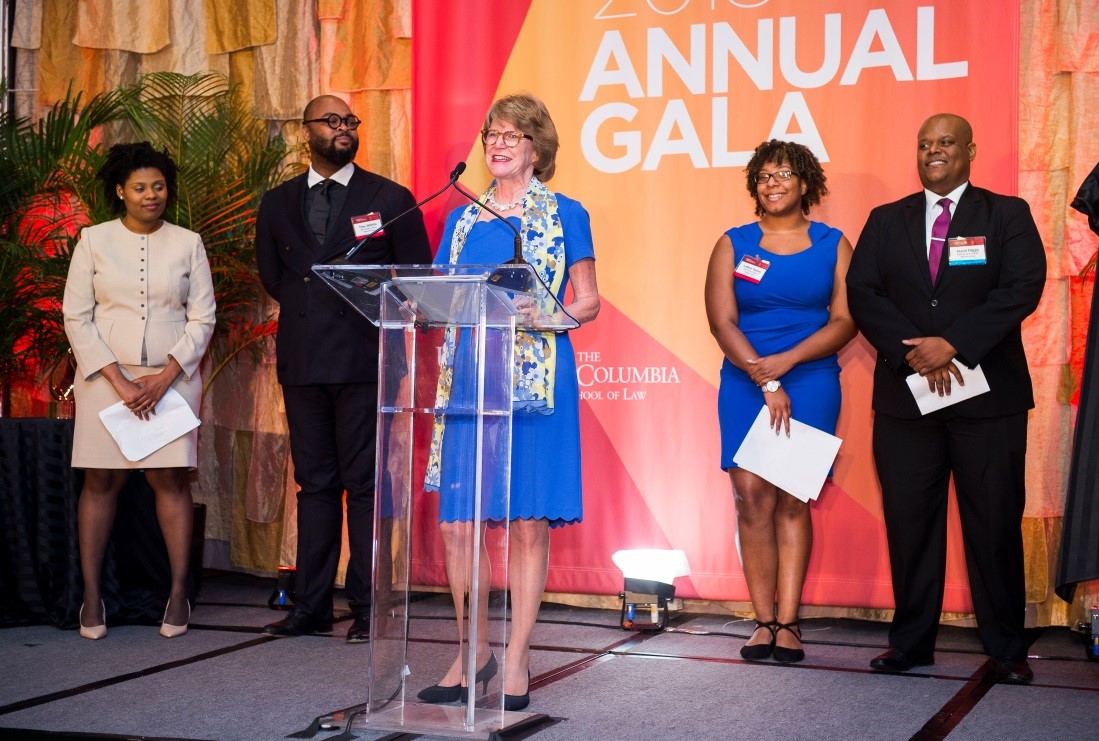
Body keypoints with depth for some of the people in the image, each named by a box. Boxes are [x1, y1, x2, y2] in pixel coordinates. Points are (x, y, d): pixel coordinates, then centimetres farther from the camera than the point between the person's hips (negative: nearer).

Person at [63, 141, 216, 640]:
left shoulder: (187, 244, 6)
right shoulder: (94, 241, 4)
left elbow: (202, 319, 4)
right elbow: (76, 318, 0)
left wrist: (164, 378, -8)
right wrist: (119, 380, -9)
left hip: (171, 378, 0)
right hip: (105, 376, 0)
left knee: (171, 481, -2)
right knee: (100, 482, -1)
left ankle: (179, 594, 2)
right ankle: (91, 595, 4)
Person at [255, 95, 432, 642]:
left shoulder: (391, 199, 4)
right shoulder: (278, 203, 14)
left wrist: (377, 321, 1)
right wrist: (308, 308, 12)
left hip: (365, 360, -3)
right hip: (303, 361, 4)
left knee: (365, 485, -2)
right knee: (314, 483, 7)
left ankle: (367, 608, 2)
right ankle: (311, 607, 12)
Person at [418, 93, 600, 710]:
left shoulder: (564, 215, 6)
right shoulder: (463, 219, 16)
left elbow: (588, 302, 2)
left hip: (537, 375, -3)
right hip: (470, 375, 3)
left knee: (529, 520, -2)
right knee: (458, 522, -2)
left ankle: (517, 661, 7)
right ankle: (474, 652, 14)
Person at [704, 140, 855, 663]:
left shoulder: (832, 245, 8)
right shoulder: (733, 245, 9)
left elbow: (845, 320, 0)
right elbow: (722, 320, 0)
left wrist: (785, 361, -11)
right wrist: (766, 383, -10)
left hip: (811, 381, -1)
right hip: (744, 384, 1)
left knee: (793, 499, -4)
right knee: (752, 497, -8)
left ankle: (787, 622, -2)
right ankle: (764, 621, -2)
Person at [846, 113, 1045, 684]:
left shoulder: (1007, 215, 6)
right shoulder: (886, 221, 13)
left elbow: (1023, 287, -8)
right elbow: (862, 295, 3)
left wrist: (952, 344, -17)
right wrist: (913, 352, -13)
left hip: (987, 394, -2)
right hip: (905, 395, 2)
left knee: (995, 523, 0)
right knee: (909, 522, 4)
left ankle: (1007, 648, 10)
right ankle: (912, 641, 14)